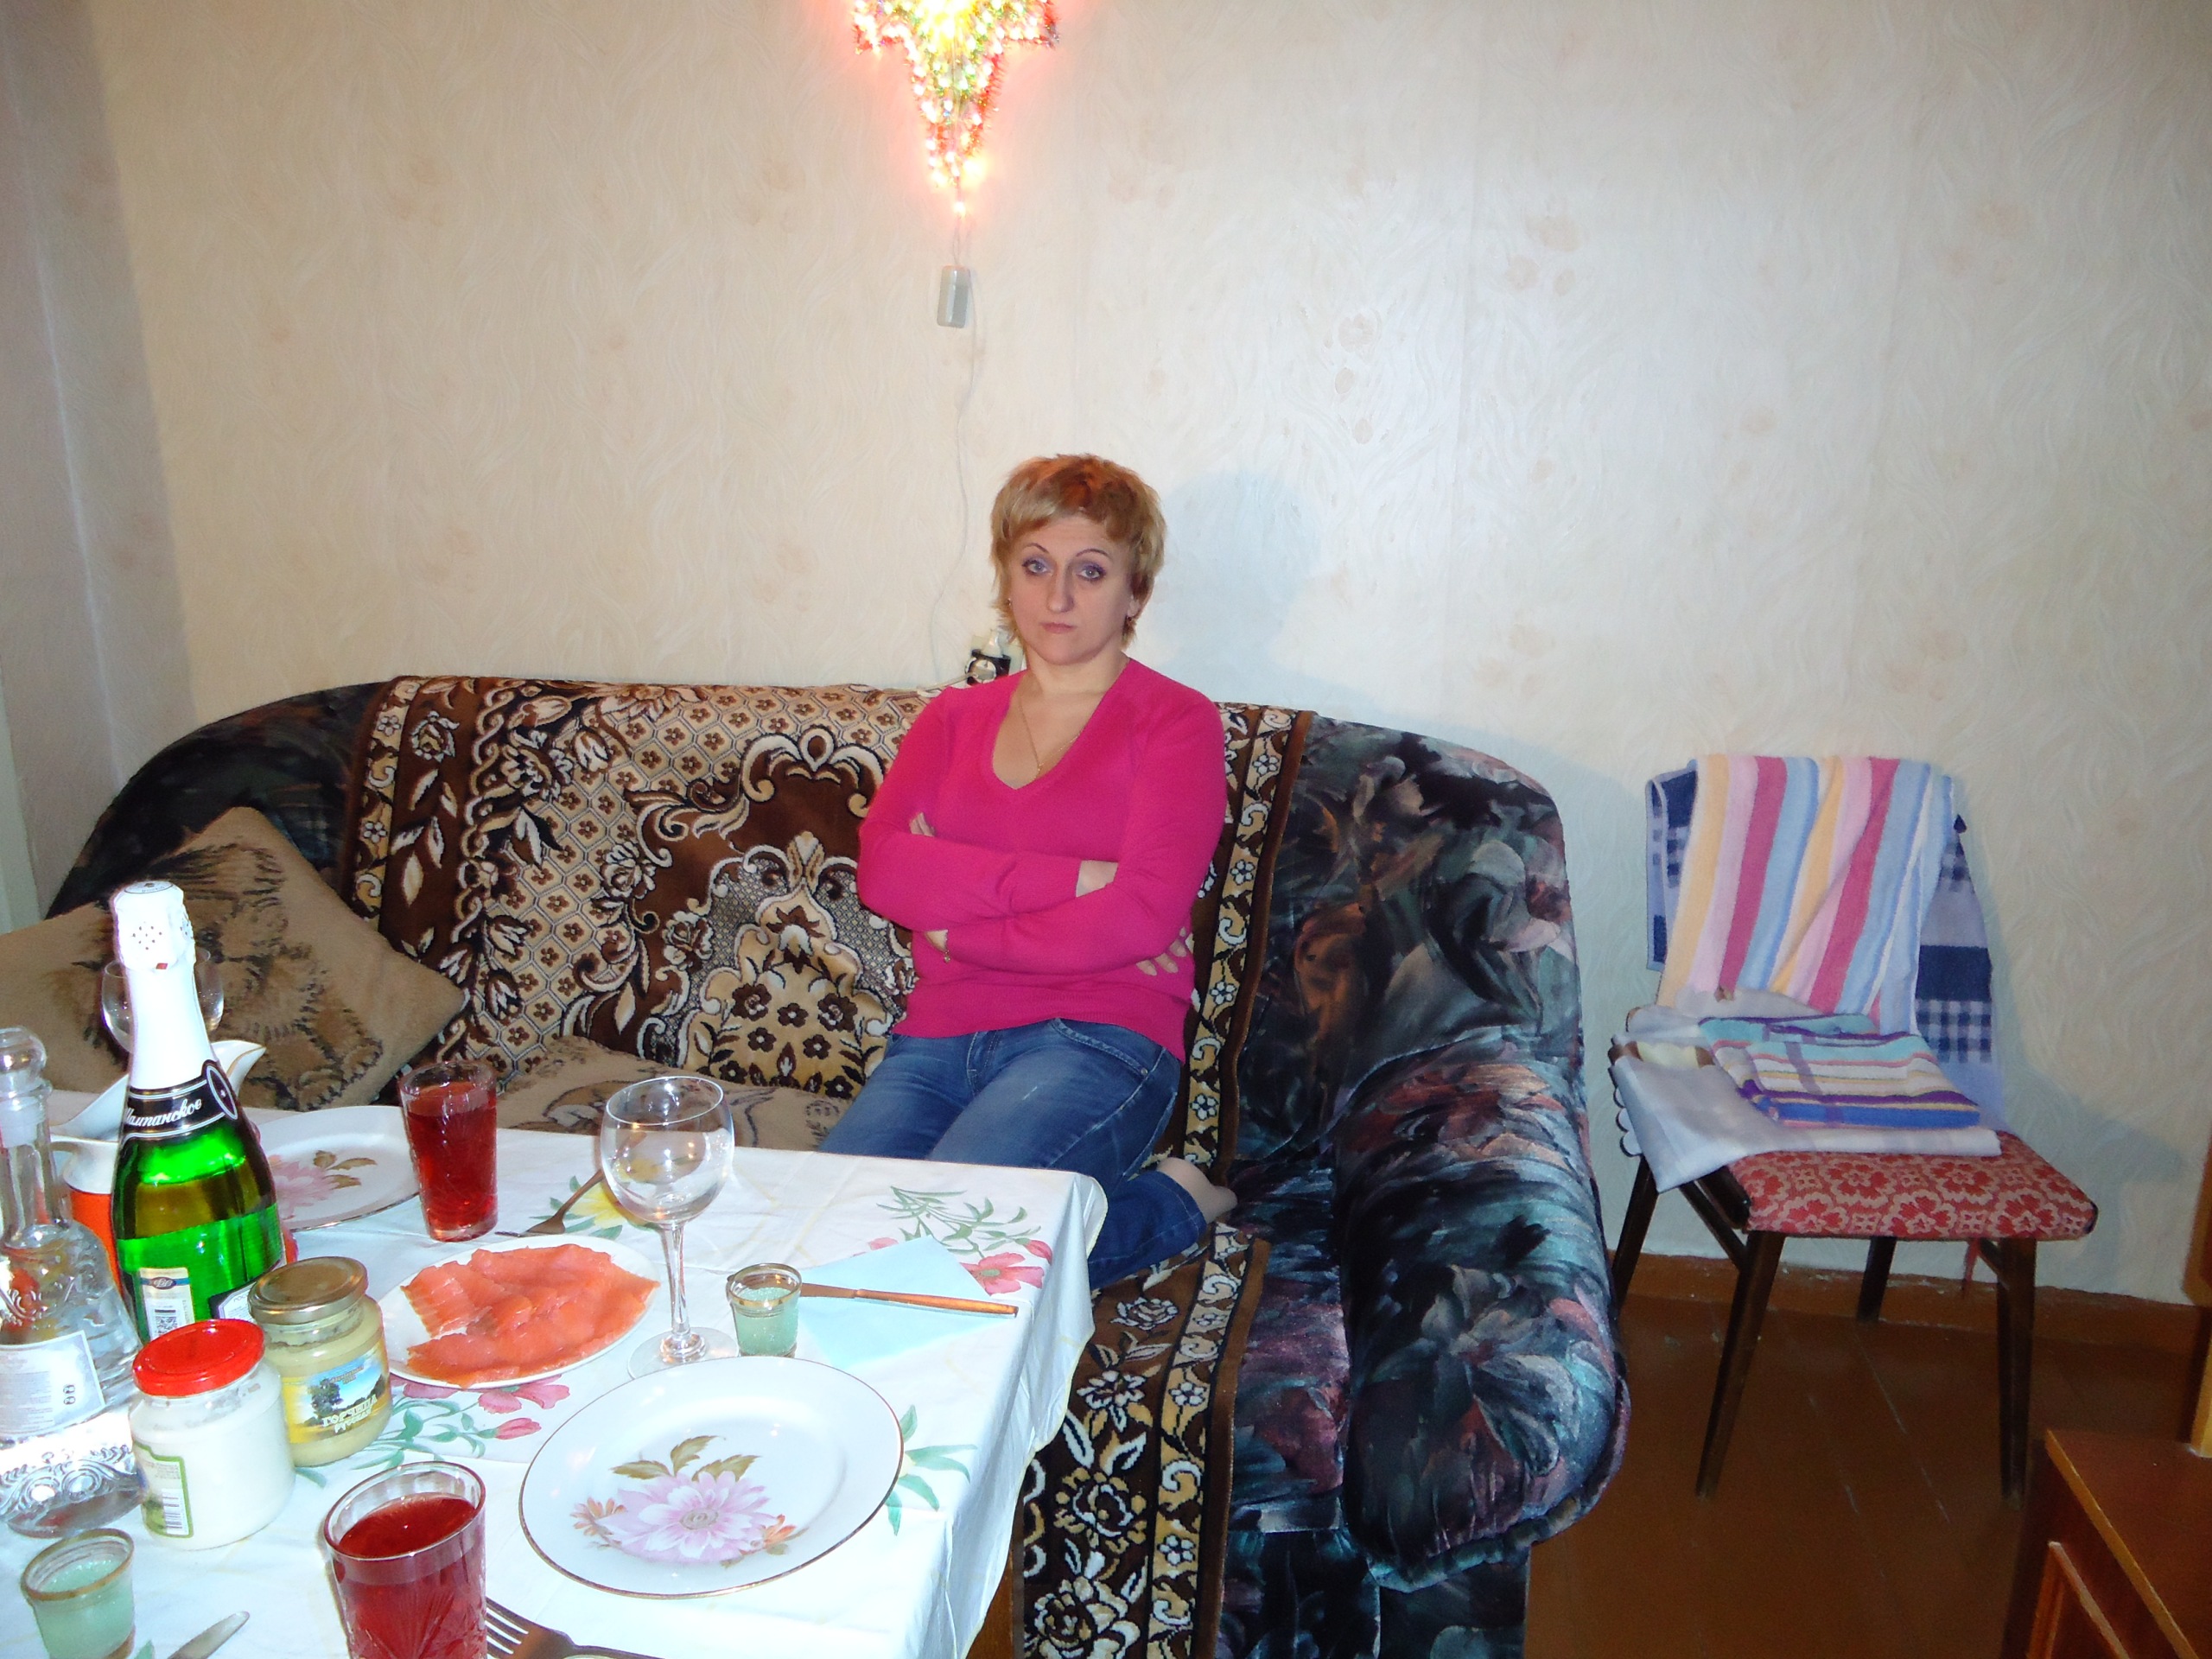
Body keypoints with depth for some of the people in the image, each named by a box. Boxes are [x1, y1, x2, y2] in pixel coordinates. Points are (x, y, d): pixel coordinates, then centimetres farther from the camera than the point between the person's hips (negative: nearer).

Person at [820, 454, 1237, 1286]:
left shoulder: (1175, 720, 4)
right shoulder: (953, 717, 18)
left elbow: (1142, 915, -10)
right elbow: (881, 867, 0)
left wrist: (955, 925, -3)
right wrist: (1072, 878, -10)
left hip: (1097, 1039, -4)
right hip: (938, 1040, 5)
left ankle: (1168, 1205, -4)